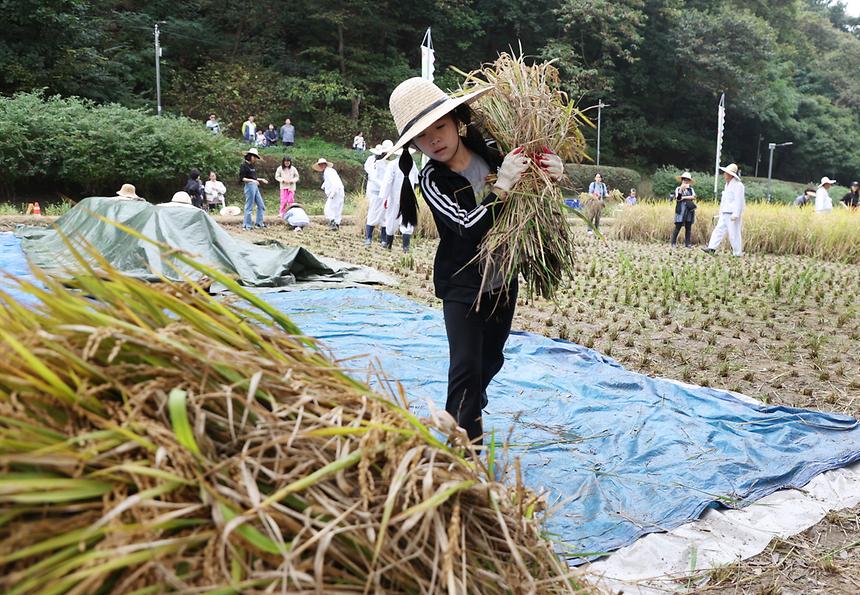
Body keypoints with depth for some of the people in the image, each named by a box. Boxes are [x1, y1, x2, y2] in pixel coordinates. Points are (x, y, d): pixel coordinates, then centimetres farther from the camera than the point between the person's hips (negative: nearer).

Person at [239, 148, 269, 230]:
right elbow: (241, 178, -13)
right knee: (249, 207, -5)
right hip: (249, 186, -9)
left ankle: (259, 223, 21)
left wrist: (261, 179, 14)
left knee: (261, 205, 12)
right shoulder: (244, 165, -9)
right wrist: (251, 180, -22)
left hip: (255, 186, 9)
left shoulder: (253, 165, 14)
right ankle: (246, 225, 3)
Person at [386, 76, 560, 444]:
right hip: (463, 286, -5)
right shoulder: (432, 181, -15)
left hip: (503, 280, 5)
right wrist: (503, 184, -35)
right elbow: (469, 226, -29)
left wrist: (550, 176, -13)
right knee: (466, 369, -14)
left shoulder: (494, 154, -6)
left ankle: (457, 419, 47)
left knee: (490, 361, 20)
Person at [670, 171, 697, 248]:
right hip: (680, 211, -3)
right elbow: (677, 198, -9)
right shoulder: (678, 189, 6)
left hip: (689, 211, 3)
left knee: (688, 228, 3)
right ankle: (673, 243, -1)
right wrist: (681, 189, -19)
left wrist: (683, 197, -8)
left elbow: (694, 197, -6)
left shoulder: (691, 189, 12)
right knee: (678, 227, -6)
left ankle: (687, 243, 7)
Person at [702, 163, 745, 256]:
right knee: (719, 230, 4)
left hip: (732, 214, -9)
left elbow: (739, 201, -20)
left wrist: (735, 214, -25)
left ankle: (738, 253, 5)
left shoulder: (738, 185, -14)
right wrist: (721, 211, 20)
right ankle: (711, 248, 2)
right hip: (724, 214, 9)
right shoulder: (727, 184, 16)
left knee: (734, 233, -4)